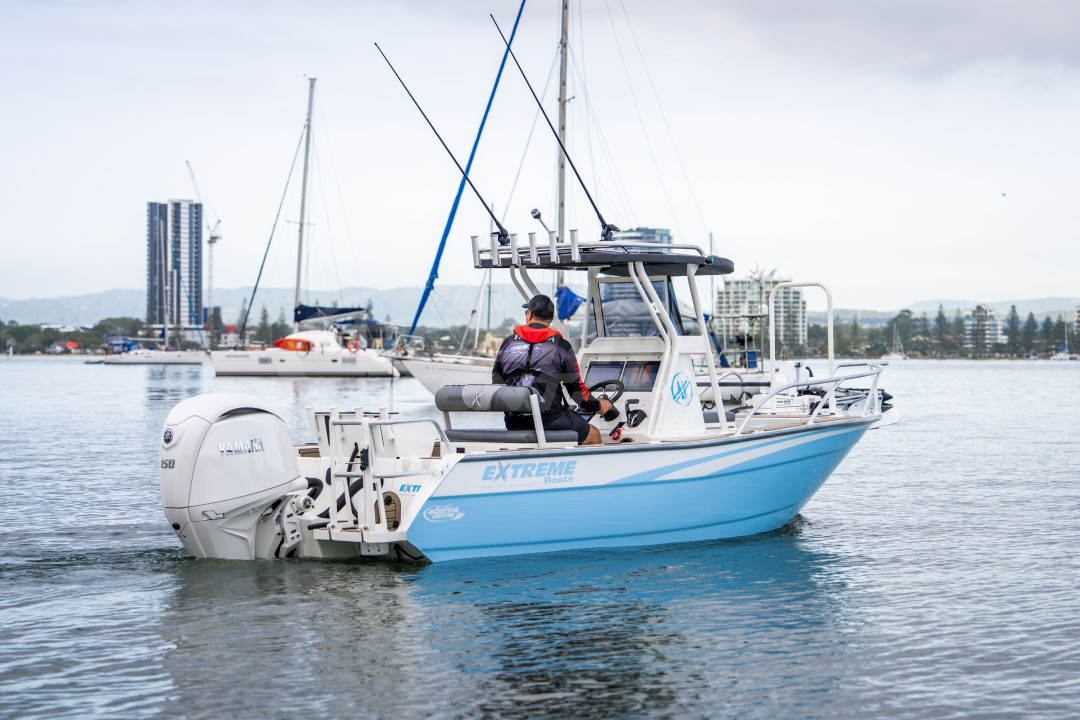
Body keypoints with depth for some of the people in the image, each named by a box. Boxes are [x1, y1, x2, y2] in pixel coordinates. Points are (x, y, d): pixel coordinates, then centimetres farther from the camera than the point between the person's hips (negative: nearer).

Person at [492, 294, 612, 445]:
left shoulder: (507, 344, 6)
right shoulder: (561, 347, -5)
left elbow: (497, 382, 13)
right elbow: (576, 389, -1)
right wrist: (598, 406, 18)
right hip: (550, 421, -5)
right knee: (594, 435, 18)